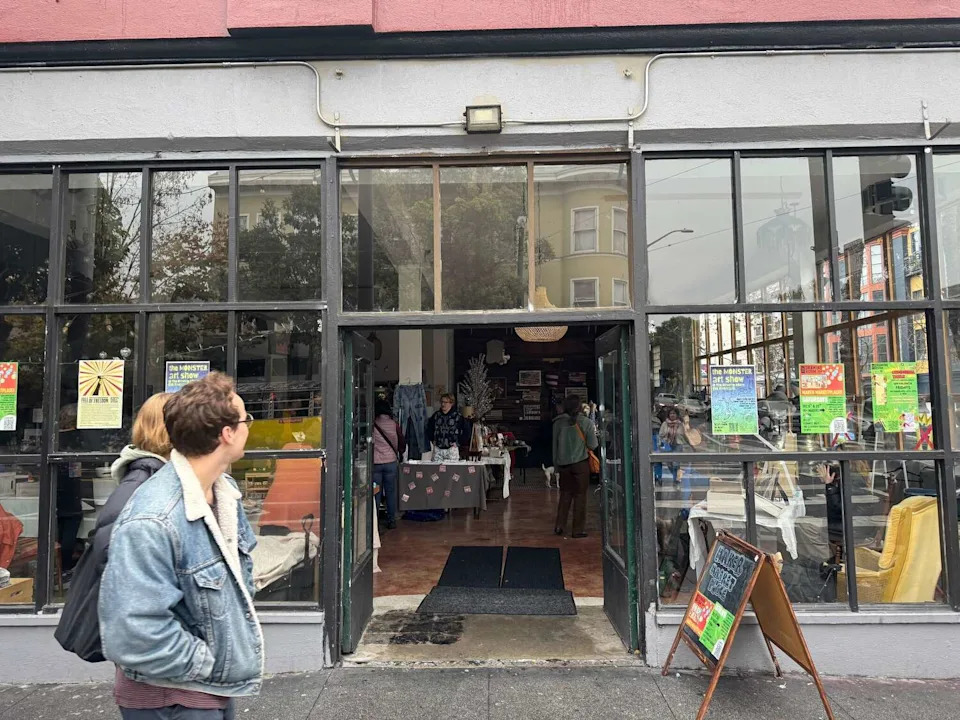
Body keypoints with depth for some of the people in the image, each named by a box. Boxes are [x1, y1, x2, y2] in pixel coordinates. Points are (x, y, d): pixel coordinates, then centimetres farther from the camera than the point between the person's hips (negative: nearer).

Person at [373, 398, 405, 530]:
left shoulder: (372, 424, -4)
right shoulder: (394, 424, 1)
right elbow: (402, 442, 7)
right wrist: (400, 454, 25)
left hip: (375, 462, -1)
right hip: (391, 461, 1)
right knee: (391, 492, 9)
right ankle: (391, 520, 12)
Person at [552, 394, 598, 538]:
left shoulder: (558, 422, -1)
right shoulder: (586, 422, -8)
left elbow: (555, 444, 4)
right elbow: (593, 445, -8)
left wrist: (556, 463, 14)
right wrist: (594, 434, 12)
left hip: (563, 463, 3)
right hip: (580, 463, -3)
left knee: (565, 494, 15)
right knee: (580, 495, 5)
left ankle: (559, 526, 14)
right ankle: (578, 529, 8)